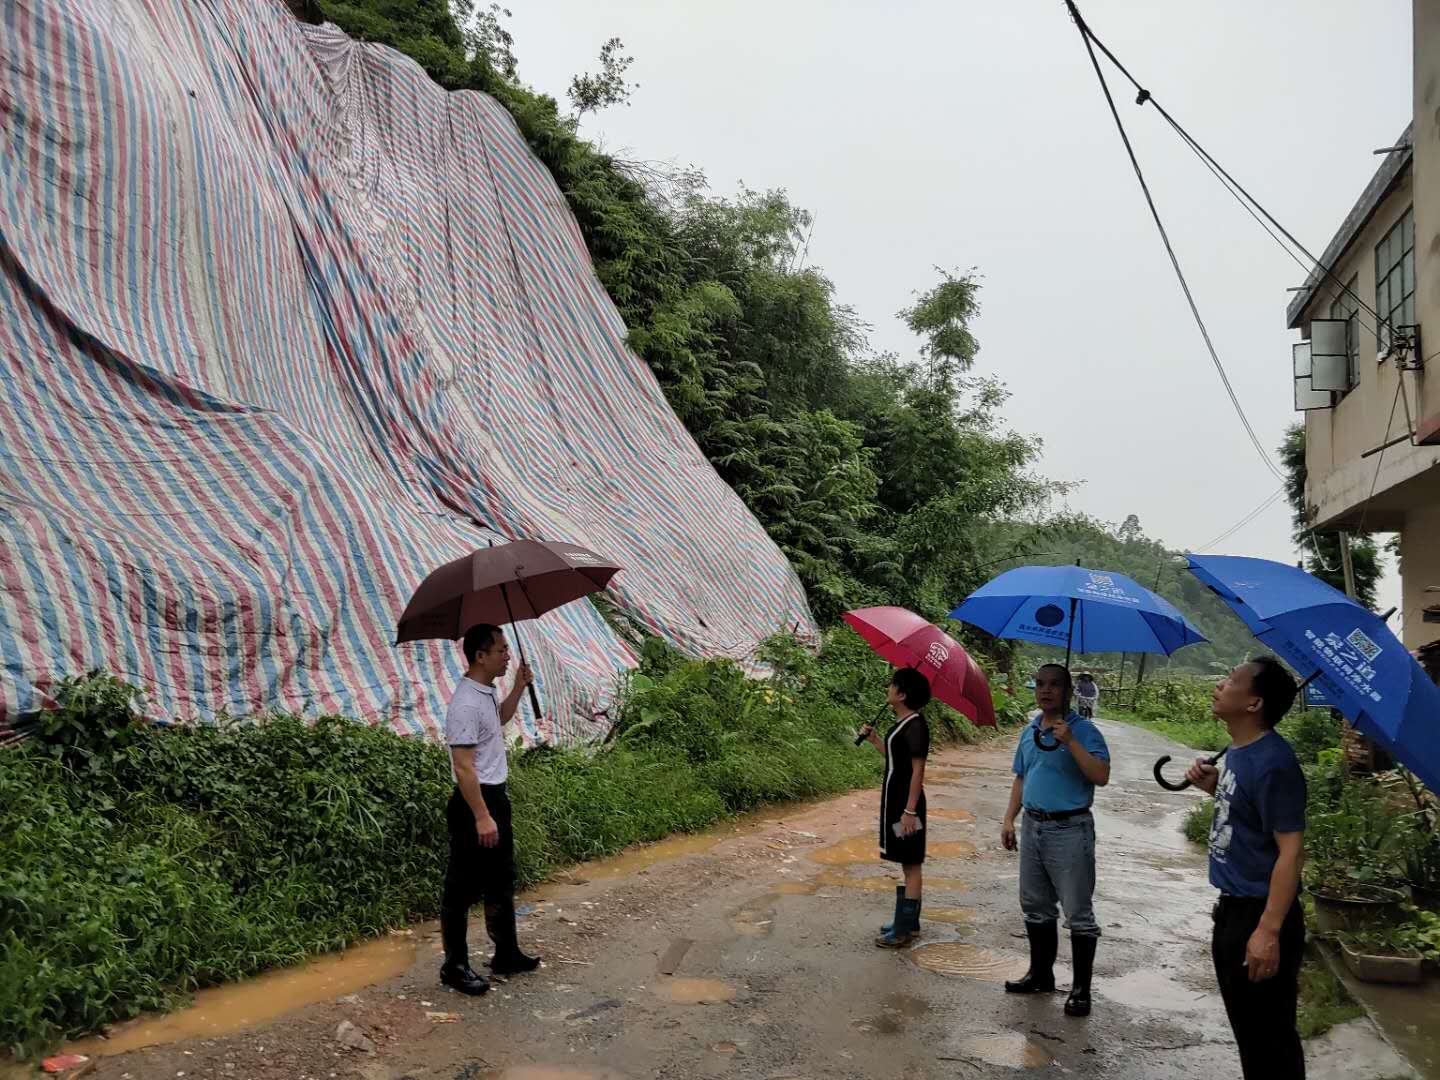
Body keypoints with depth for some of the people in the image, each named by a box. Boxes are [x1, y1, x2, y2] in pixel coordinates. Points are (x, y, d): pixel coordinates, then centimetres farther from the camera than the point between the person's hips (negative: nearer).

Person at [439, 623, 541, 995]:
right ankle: (455, 966, 15)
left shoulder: (488, 691, 7)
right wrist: (482, 818, -26)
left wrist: (518, 688, 17)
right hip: (474, 800, -10)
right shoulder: (466, 704, -23)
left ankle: (506, 954, 31)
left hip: (496, 795, 10)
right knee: (463, 888, 3)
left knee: (501, 881, 19)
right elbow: (463, 768, -25)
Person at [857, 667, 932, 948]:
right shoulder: (902, 724, 11)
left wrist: (910, 811, -23)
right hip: (895, 799, 10)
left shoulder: (915, 726, -18)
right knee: (907, 863, 16)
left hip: (906, 802, -10)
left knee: (911, 864, -2)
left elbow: (918, 770, -20)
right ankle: (907, 921, 25)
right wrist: (874, 739, 13)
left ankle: (904, 930, 3)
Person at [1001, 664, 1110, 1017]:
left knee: (1078, 912, 1)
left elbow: (1101, 776, -22)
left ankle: (1081, 988, 11)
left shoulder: (1083, 731, -11)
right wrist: (1009, 819, 10)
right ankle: (1041, 974, 30)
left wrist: (1070, 742, -28)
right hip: (1032, 827, 7)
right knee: (1035, 906, 16)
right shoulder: (1029, 732, 10)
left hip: (1070, 830, -7)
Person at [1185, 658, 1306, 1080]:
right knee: (1247, 1029, 22)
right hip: (1233, 908, 9)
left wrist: (1268, 931, -25)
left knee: (1269, 1038, 3)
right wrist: (1213, 786, 3)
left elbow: (1291, 850, -23)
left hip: (1259, 914, -9)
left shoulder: (1272, 763, -22)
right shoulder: (1238, 751, 7)